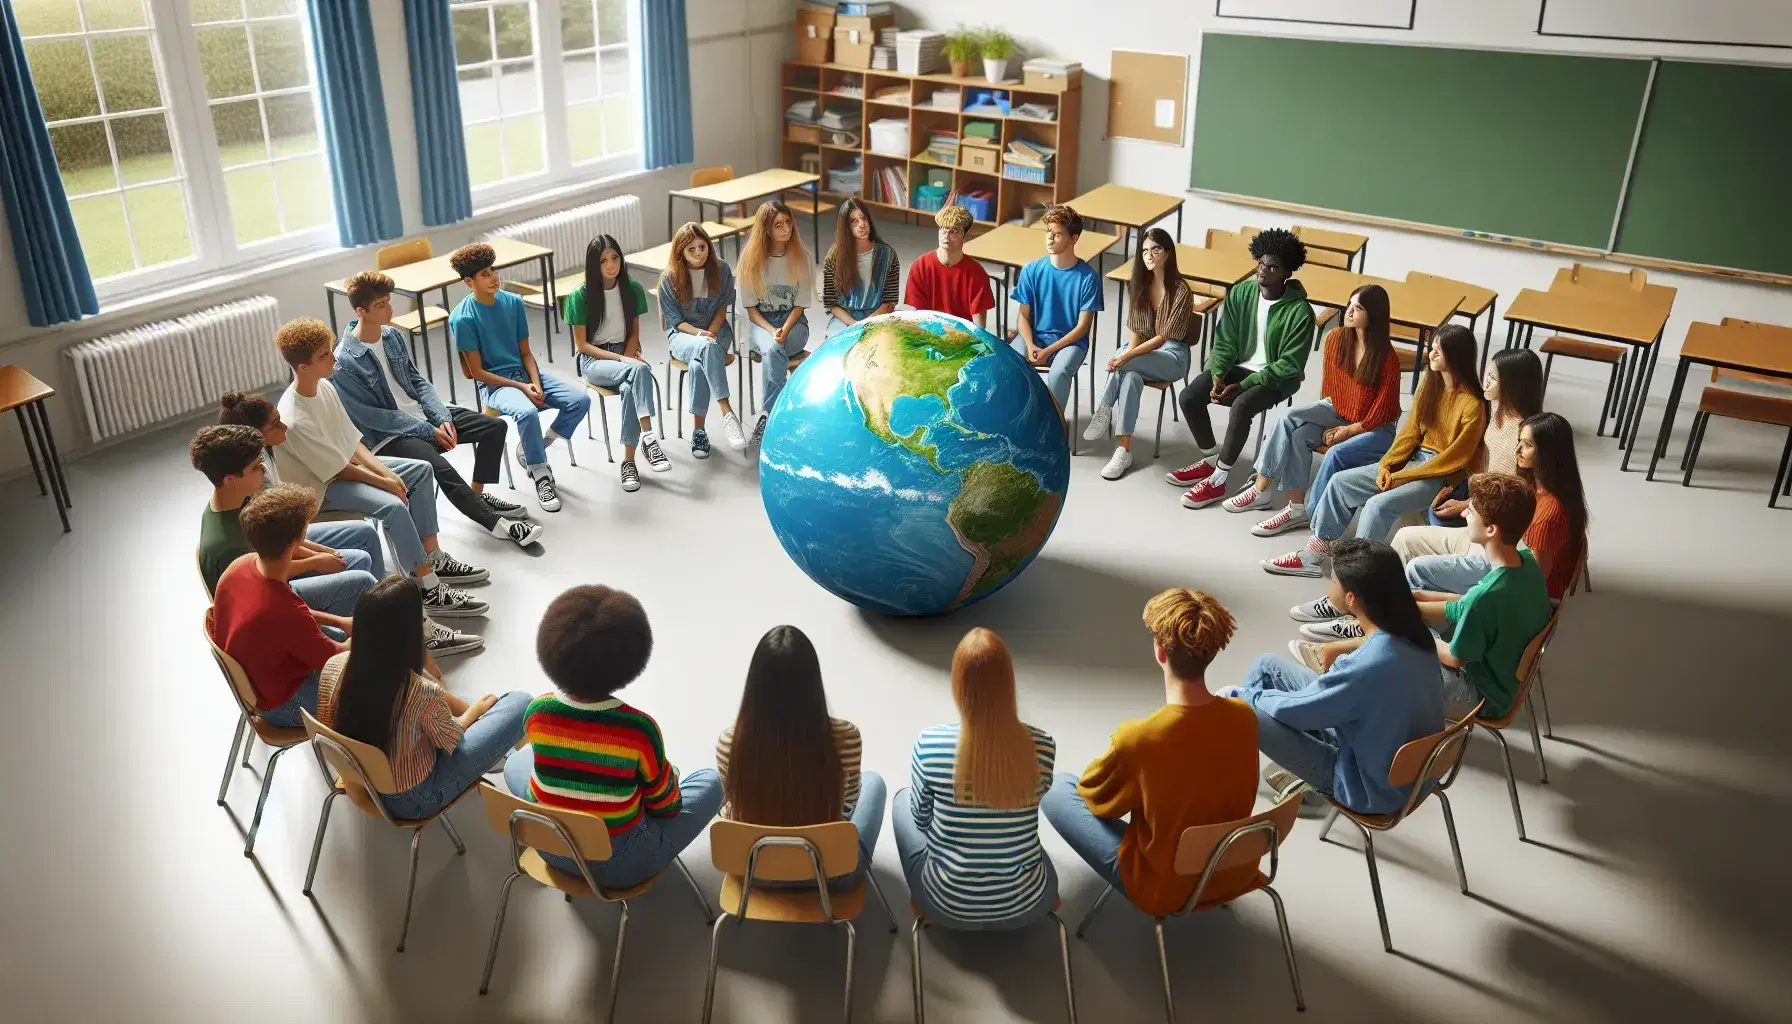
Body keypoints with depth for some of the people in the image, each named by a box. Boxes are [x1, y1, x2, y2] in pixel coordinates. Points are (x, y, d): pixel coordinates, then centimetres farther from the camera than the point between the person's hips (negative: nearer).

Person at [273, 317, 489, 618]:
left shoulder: (324, 386, -5)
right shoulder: (295, 420, -30)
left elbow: (352, 441, 3)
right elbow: (337, 470, -21)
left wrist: (385, 471, -9)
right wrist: (384, 482, -14)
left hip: (347, 463, 9)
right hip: (320, 487, -9)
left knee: (421, 470, 4)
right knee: (394, 506, -30)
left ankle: (433, 558, 5)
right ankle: (430, 591, -24)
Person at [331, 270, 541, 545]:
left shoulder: (393, 336, 3)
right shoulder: (344, 362, -19)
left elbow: (417, 380, 10)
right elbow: (370, 417, -18)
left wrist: (442, 417, -6)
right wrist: (428, 431, -18)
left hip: (421, 415, 8)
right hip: (388, 436, -8)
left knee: (495, 426, -1)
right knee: (441, 468, -32)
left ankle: (477, 494, 14)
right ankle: (497, 523, -19)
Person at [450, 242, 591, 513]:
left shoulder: (513, 303, 4)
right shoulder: (462, 318, -11)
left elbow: (525, 352, 8)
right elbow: (477, 372, -10)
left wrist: (535, 383, -10)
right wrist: (521, 388, -18)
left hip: (524, 373, 6)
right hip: (493, 383, -5)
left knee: (580, 400, -15)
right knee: (527, 412, -37)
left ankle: (534, 449, 4)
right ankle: (540, 475, -15)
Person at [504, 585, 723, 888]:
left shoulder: (537, 713, -16)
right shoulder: (640, 728, -27)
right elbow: (663, 801, -10)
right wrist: (670, 794, 14)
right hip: (622, 866, -3)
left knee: (517, 762, 27)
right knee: (711, 782, 13)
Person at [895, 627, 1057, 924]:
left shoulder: (929, 745, -20)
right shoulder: (1042, 746, -16)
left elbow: (922, 820, -2)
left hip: (950, 904, -1)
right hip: (1027, 906, 1)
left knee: (903, 801, 28)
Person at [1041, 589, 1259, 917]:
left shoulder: (1137, 739, -32)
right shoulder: (1245, 716, -16)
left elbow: (1095, 795, -9)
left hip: (1166, 889, -5)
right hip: (1237, 873, 5)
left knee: (1057, 788, 9)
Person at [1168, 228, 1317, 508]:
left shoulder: (1300, 311, -19)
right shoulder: (1240, 293, -4)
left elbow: (1289, 364, -18)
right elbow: (1225, 341, 0)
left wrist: (1244, 384, -22)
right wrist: (1218, 376, -18)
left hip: (1277, 378, -5)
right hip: (1239, 366, 5)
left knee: (1240, 407, -35)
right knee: (1189, 397, -16)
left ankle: (1218, 480, -20)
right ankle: (1211, 459, 7)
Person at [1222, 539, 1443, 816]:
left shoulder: (1368, 667, -36)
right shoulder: (1412, 631, -12)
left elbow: (1292, 710, -20)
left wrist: (1247, 694, -2)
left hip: (1373, 790, -8)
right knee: (1267, 665, 10)